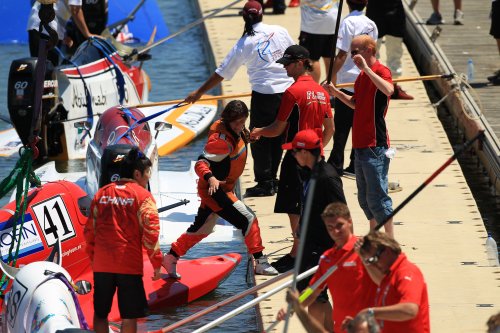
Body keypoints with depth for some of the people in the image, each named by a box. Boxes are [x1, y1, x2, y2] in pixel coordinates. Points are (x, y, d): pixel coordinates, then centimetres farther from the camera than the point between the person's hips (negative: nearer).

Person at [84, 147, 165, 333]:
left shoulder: (102, 193, 9)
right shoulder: (142, 195, -4)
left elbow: (89, 230, 11)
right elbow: (150, 232, -11)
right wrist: (157, 263, -4)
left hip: (101, 265, 4)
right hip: (129, 265, -4)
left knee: (100, 314, 13)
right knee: (129, 317, 1)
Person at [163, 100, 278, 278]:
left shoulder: (235, 132, 1)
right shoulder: (222, 140, -27)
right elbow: (201, 163, -33)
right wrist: (210, 178, -48)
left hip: (221, 189, 11)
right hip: (214, 190, -11)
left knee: (202, 228, 22)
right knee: (248, 219, -12)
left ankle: (171, 258, 32)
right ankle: (260, 263, -7)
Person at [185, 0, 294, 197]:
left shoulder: (244, 45, -4)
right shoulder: (280, 31, 1)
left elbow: (221, 74, 0)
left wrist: (199, 92, 9)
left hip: (264, 94, -4)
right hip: (288, 90, 4)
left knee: (259, 139, 8)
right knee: (278, 137, 15)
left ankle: (264, 183, 9)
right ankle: (272, 180, 22)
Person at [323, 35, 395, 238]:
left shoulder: (381, 71, -12)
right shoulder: (362, 76, 15)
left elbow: (388, 90, -35)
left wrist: (366, 67, -32)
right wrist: (336, 93, 14)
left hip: (375, 147, -10)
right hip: (361, 145, 10)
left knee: (377, 196, -8)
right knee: (364, 198, 16)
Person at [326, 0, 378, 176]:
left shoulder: (348, 22, -13)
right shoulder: (371, 24, 7)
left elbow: (342, 55, -16)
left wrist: (332, 76, -14)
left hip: (348, 82, -6)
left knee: (341, 127, 0)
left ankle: (336, 165, 0)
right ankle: (356, 165, 13)